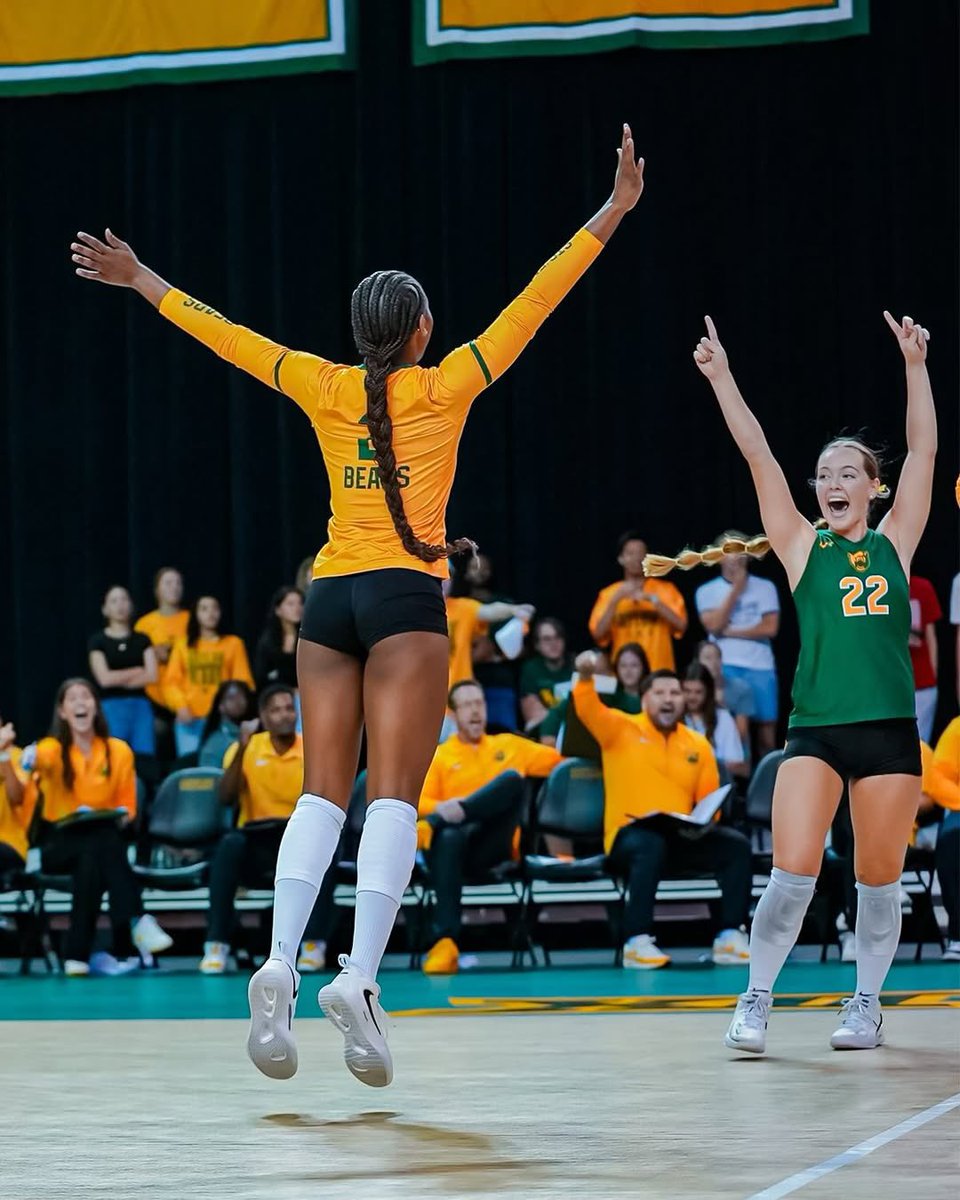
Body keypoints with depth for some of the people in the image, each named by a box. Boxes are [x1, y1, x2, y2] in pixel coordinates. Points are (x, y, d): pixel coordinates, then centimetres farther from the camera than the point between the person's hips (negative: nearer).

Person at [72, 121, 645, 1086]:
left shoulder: (325, 388, 8)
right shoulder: (444, 386, 1)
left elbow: (222, 333, 18)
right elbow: (534, 304, 2)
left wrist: (140, 281, 30)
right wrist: (611, 214, 6)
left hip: (330, 598, 4)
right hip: (405, 597, -4)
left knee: (322, 792, 2)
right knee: (393, 794, -9)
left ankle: (280, 962, -15)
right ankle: (359, 977, -24)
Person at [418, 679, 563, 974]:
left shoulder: (509, 745, 26)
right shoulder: (439, 756, 19)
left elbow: (558, 760, 26)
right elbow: (420, 802, 5)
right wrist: (444, 807, -15)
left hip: (496, 843, 1)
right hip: (458, 841, -1)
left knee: (512, 779, -25)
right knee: (449, 836, -41)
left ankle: (433, 826, -38)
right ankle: (445, 943, -51)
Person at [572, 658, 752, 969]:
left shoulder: (698, 744, 16)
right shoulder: (620, 729, 5)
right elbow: (588, 710, -13)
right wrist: (585, 678, -34)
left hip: (681, 837, 4)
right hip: (628, 835, -4)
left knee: (737, 846, -19)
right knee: (651, 845, -39)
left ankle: (730, 936, -18)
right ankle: (637, 941, -39)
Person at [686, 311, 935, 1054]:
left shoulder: (895, 541, 9)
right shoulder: (801, 546, 7)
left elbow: (924, 449, 5)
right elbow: (758, 456, 1)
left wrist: (916, 366, 0)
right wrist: (721, 377, -4)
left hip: (889, 729, 1)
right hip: (814, 730, -1)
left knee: (879, 879, 6)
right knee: (793, 874, -12)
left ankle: (867, 1004, 21)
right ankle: (757, 1001, 0)